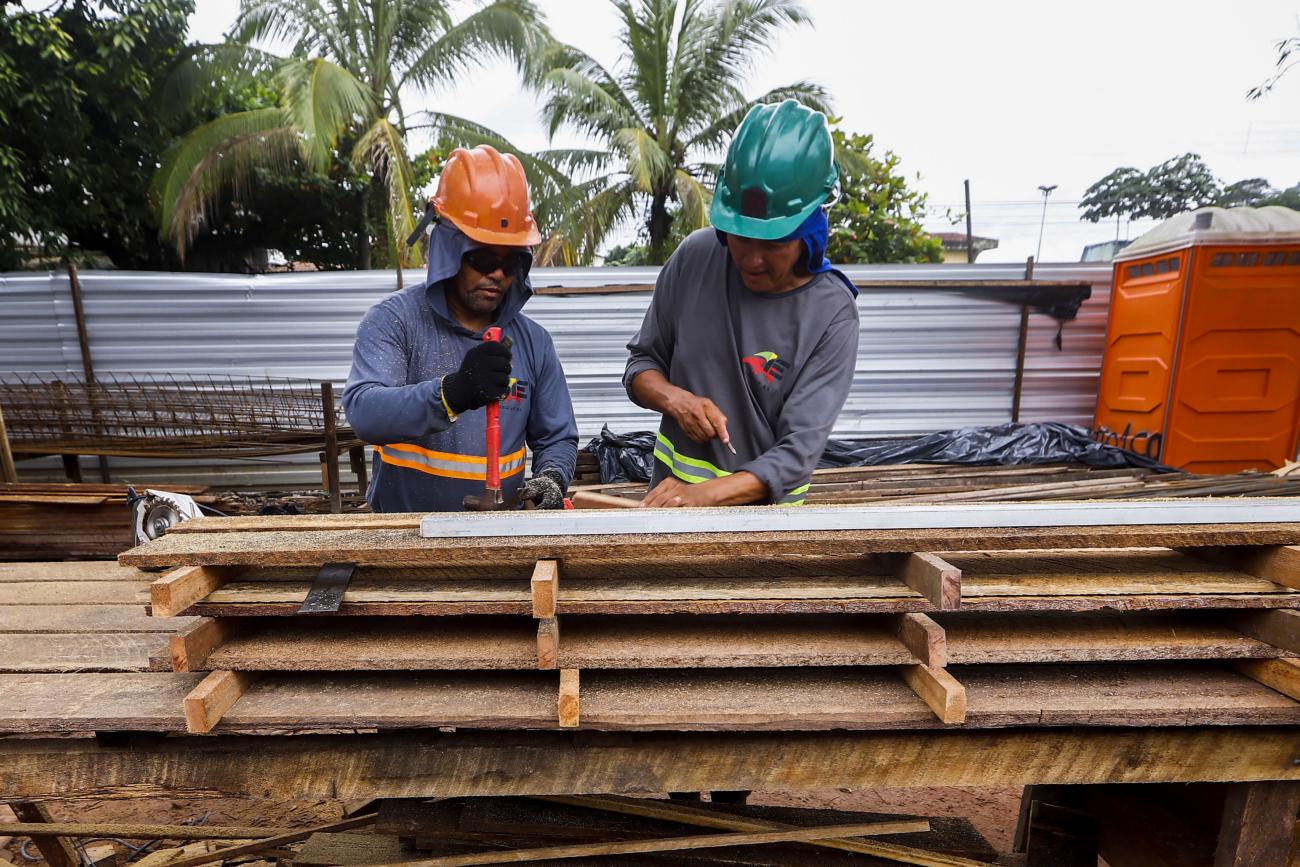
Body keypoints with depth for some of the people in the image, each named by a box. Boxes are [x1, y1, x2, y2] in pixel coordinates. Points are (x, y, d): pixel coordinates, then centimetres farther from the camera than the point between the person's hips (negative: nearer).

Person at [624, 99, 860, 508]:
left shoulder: (831, 314, -15)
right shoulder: (695, 256, -6)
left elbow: (798, 452, -19)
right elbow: (641, 364, 4)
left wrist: (705, 493, -32)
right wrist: (675, 398, -17)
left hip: (764, 503, -1)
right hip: (669, 489, 2)